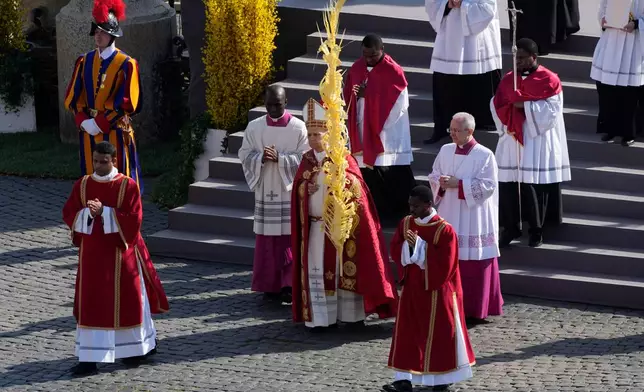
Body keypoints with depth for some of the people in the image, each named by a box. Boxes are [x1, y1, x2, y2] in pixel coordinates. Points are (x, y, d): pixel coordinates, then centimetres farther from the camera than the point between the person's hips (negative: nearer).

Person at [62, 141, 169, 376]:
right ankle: (90, 358, 1)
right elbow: (69, 214, 2)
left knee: (127, 301, 8)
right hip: (92, 253, 3)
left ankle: (139, 347, 28)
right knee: (91, 304, 0)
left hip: (120, 252, -3)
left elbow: (134, 219, -14)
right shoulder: (82, 185, 2)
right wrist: (88, 213, -18)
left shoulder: (128, 186, -8)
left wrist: (104, 212, -23)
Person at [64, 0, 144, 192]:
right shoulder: (85, 61, 8)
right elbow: (73, 98, 7)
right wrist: (84, 122, -9)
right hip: (89, 132, 5)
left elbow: (126, 102, -12)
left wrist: (100, 123, -15)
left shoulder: (126, 64, -7)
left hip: (115, 133, -4)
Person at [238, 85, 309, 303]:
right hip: (265, 192, 3)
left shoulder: (299, 128, -4)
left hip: (290, 191, -3)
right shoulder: (254, 127, 5)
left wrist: (280, 158, -19)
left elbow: (305, 159, -8)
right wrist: (261, 158, -16)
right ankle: (270, 286, 11)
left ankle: (290, 284, -5)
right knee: (267, 241, 4)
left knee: (290, 239, -5)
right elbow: (245, 156, 4)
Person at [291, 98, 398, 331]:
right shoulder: (307, 161, 7)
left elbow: (356, 190, -11)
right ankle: (320, 317, 4)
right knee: (317, 271, 1)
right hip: (316, 227, 3)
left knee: (345, 268, 4)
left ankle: (351, 313, 13)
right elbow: (299, 194, 10)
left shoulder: (343, 159, -6)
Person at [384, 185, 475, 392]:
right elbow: (395, 251, 3)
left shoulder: (444, 230, -15)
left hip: (436, 290, -5)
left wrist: (419, 245, -22)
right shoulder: (406, 223, 3)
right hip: (411, 287, 5)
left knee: (439, 333, 4)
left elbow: (444, 264, -19)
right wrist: (408, 246, -19)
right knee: (407, 333, 2)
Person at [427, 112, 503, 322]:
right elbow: (433, 176, 14)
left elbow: (488, 186, -14)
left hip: (473, 219, -5)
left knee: (473, 264, -2)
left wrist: (458, 184, -19)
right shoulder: (446, 150, 8)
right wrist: (441, 184, -9)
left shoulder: (484, 155, -8)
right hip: (449, 216, 5)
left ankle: (474, 309, 6)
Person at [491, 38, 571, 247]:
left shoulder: (549, 80, -5)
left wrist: (525, 105, -16)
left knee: (535, 185, -2)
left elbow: (550, 111, -12)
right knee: (508, 182, 0)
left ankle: (537, 229, 12)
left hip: (537, 141, -4)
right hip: (511, 139, 4)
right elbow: (496, 105, 8)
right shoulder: (508, 79, 9)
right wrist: (512, 107, -11)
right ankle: (510, 227, 10)